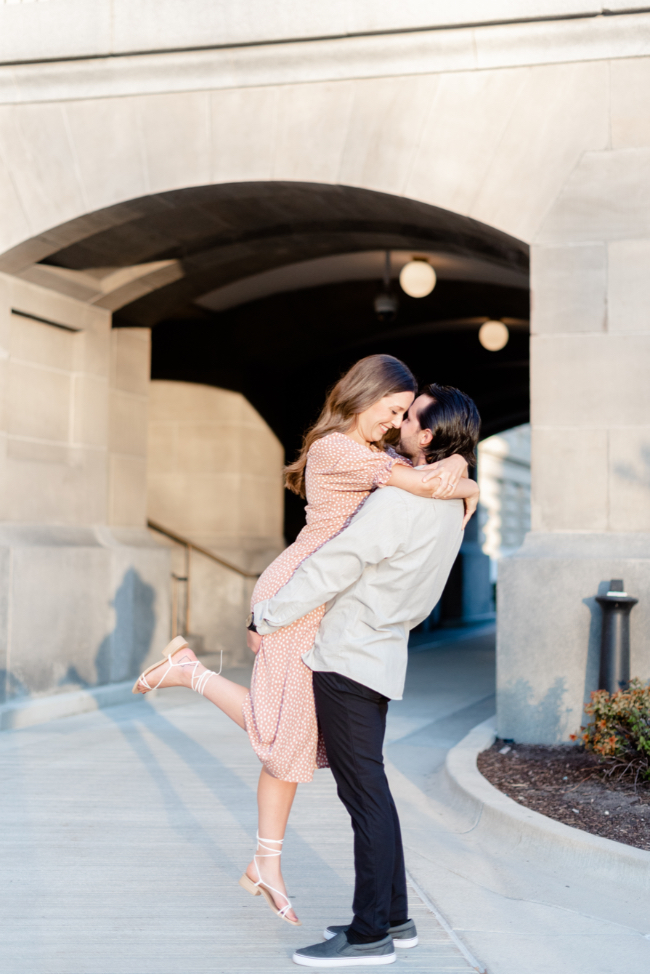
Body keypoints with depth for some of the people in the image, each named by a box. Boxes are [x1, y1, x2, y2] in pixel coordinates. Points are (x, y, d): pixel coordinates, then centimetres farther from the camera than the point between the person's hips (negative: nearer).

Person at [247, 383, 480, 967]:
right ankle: (393, 918, 22)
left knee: (364, 794, -4)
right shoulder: (449, 503, 6)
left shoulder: (396, 503, -22)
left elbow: (331, 568, -19)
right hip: (382, 653, 9)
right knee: (367, 790, 16)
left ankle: (370, 934, 2)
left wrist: (269, 617, -8)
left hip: (349, 658, -9)